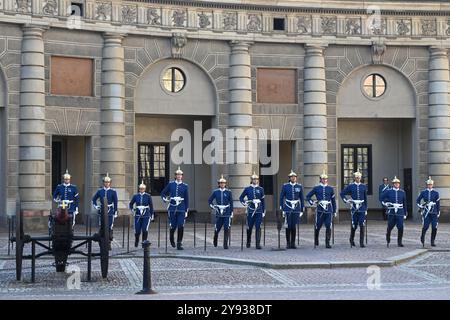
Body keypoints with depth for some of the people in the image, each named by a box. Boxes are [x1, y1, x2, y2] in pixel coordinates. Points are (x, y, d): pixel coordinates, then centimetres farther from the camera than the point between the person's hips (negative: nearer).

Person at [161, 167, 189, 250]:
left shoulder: (185, 186, 5)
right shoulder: (171, 184, 5)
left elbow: (187, 199, 6)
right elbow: (163, 193, 16)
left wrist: (186, 211, 3)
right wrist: (165, 199, -4)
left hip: (181, 209, 0)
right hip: (172, 208, 0)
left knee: (181, 227, -9)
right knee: (173, 226, 2)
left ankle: (179, 244, -1)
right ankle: (172, 238, 32)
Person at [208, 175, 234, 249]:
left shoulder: (228, 192, 2)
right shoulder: (215, 192, 4)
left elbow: (231, 203, 5)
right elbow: (209, 200, 13)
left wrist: (231, 213, 3)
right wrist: (213, 207, 0)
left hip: (227, 213, -1)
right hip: (218, 213, 1)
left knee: (226, 229, -9)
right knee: (217, 229, 9)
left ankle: (225, 244, -5)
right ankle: (215, 240, 37)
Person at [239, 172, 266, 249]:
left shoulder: (261, 189, 7)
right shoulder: (247, 189, 5)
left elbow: (263, 201, 10)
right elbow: (241, 197, 15)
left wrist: (264, 211, 7)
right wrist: (244, 203, -5)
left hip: (259, 211, 0)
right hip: (250, 210, 0)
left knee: (258, 228, -7)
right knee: (249, 227, 8)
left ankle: (258, 244, -8)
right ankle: (248, 242, 29)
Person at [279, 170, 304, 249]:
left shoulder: (299, 186, 5)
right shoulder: (285, 186, 0)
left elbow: (301, 198, 10)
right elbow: (281, 197, 3)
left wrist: (302, 209, 7)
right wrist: (281, 209, -2)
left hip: (296, 209, 2)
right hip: (287, 209, -1)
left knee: (294, 226, 3)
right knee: (288, 226, -3)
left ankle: (293, 243, 9)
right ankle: (288, 243, 5)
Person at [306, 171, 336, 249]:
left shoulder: (330, 189, 10)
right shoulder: (316, 188, 7)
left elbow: (333, 200, 14)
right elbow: (308, 196, 15)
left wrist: (334, 211, 12)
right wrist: (312, 202, 0)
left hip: (328, 210, 1)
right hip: (320, 210, -1)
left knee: (328, 227, -6)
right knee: (317, 226, 5)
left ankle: (327, 243, -2)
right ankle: (316, 240, 29)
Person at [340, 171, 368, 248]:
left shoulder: (364, 186, 7)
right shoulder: (350, 186, 2)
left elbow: (365, 198, 11)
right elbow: (342, 193, 10)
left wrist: (366, 209, 9)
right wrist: (346, 200, -1)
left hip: (362, 208, 1)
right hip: (354, 208, -1)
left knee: (362, 225, -5)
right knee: (354, 225, 5)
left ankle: (361, 243, -3)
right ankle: (352, 239, 28)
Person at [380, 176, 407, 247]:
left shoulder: (402, 192, 7)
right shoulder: (388, 191, 2)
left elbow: (404, 204, 11)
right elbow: (382, 198, 12)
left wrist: (405, 213, 10)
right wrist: (386, 204, 2)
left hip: (400, 212, 1)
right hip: (391, 212, -1)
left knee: (400, 227, -9)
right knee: (390, 227, 7)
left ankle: (399, 242, 2)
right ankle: (388, 240, 28)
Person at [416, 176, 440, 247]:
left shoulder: (436, 193, 5)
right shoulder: (423, 192, 6)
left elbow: (438, 204, 6)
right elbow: (417, 201, 15)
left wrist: (438, 213, 2)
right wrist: (421, 206, -1)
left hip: (434, 213, 0)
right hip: (426, 212, 0)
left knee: (434, 227, -4)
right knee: (425, 226, -10)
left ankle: (432, 242, 8)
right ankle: (422, 237, 16)